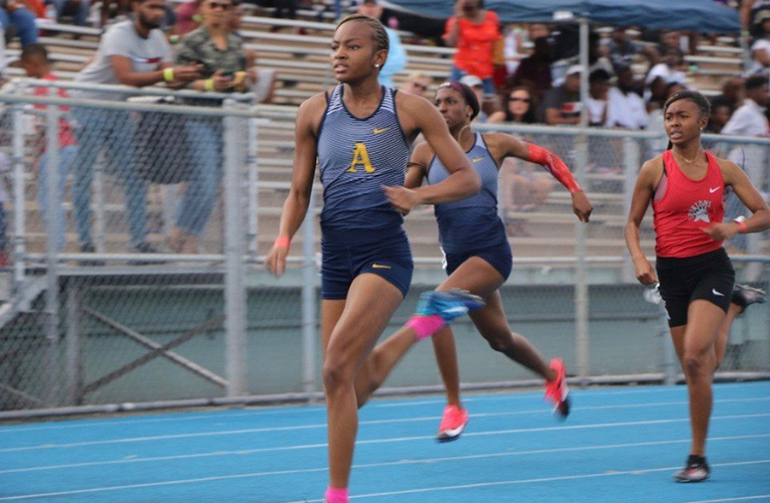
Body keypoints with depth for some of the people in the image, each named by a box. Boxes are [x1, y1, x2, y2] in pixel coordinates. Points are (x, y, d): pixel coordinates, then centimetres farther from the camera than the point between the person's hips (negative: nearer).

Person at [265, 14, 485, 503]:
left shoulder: (412, 110, -1)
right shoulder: (315, 112, 6)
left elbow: (469, 178, 1)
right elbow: (300, 192, 13)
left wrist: (419, 195, -18)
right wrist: (284, 238, -7)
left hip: (385, 252, -4)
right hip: (336, 256, 4)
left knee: (337, 367, -24)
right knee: (343, 381, 4)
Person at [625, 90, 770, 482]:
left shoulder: (723, 169, 0)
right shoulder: (654, 170, -2)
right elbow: (632, 222, 6)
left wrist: (735, 227, -16)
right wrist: (638, 258, -12)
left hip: (711, 266, -2)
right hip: (672, 272, 2)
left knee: (695, 356, -22)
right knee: (698, 370, 11)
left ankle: (698, 457, -11)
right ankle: (733, 307, 45)